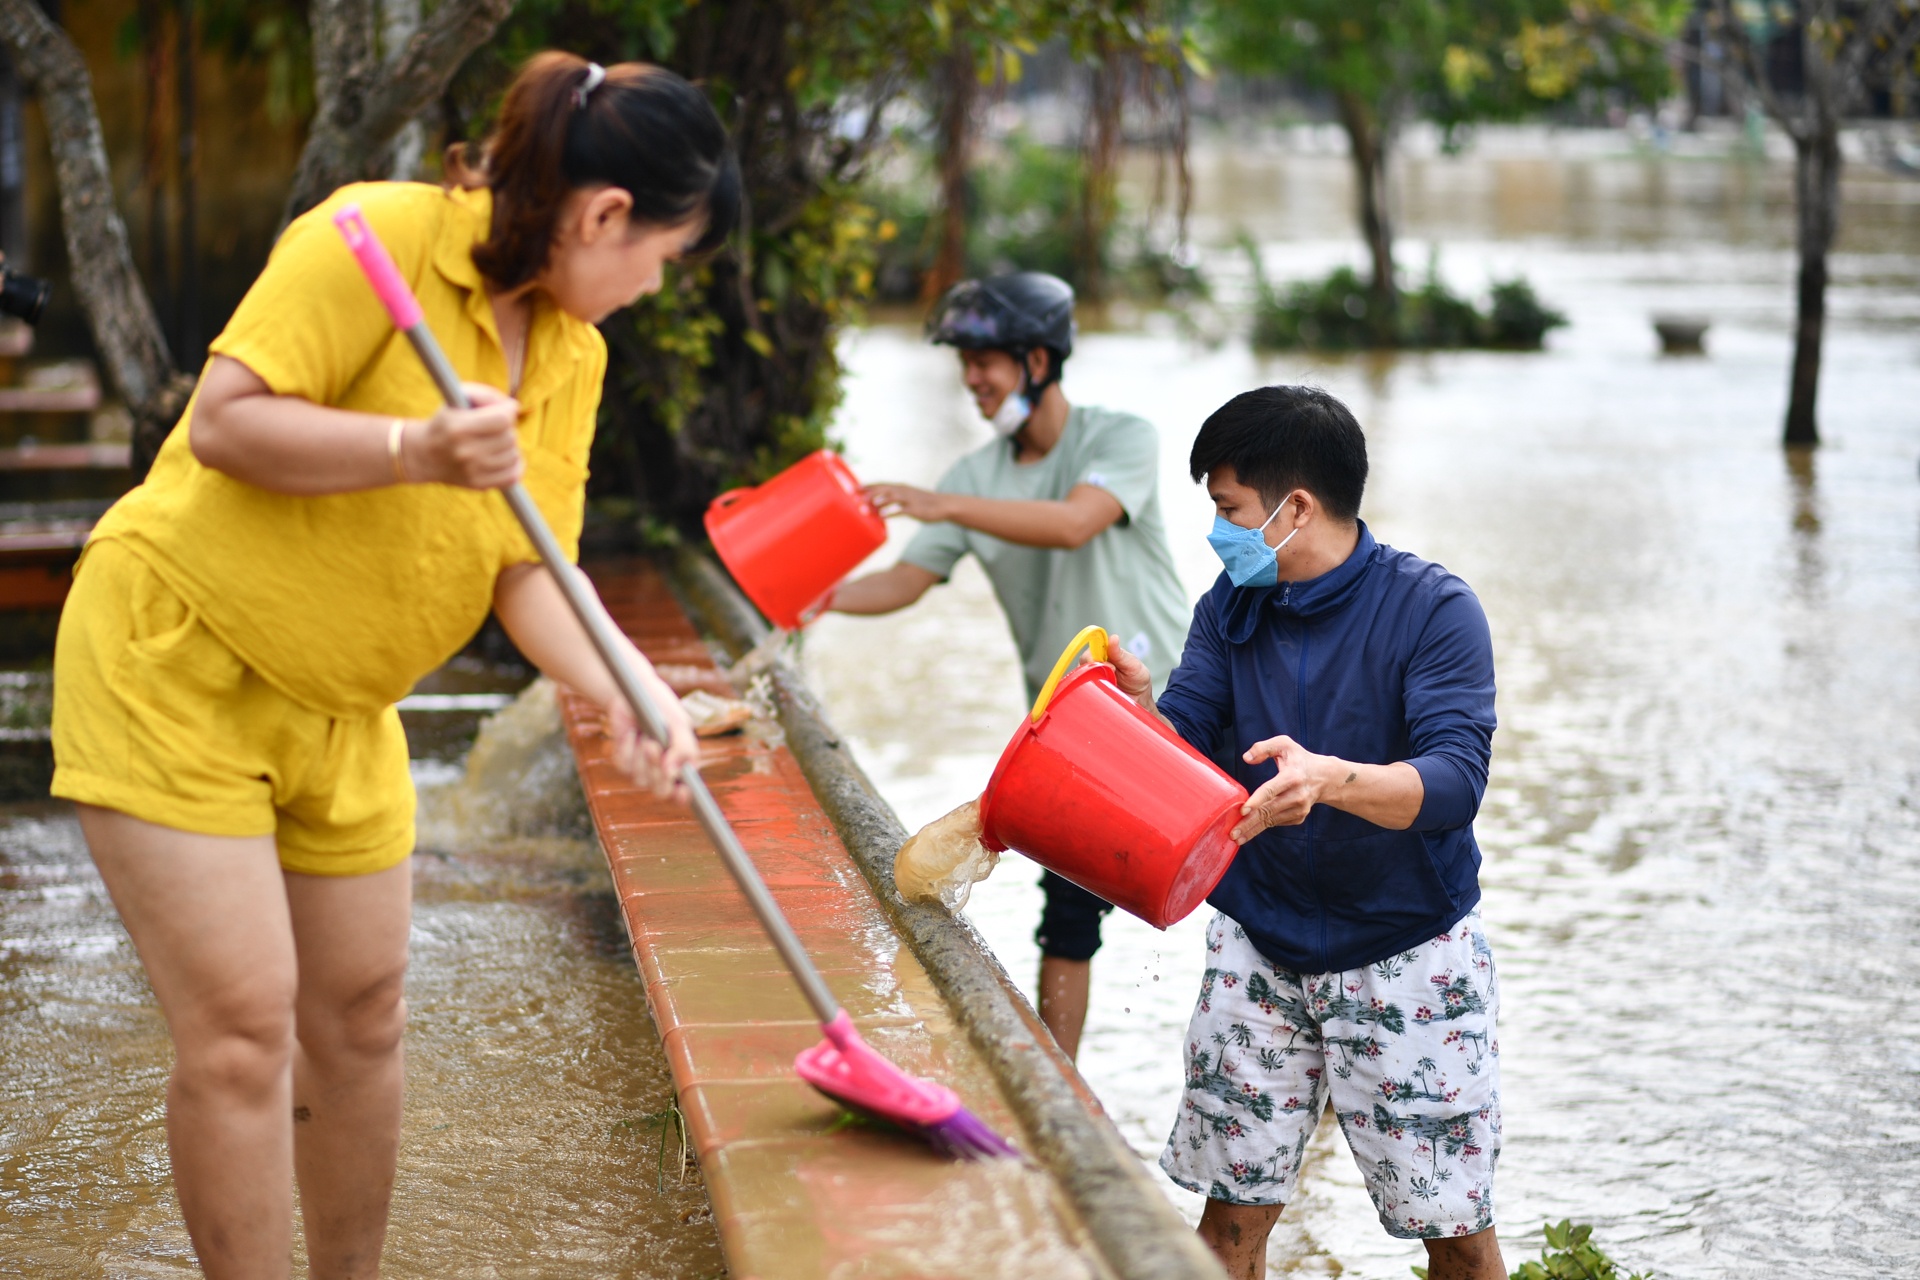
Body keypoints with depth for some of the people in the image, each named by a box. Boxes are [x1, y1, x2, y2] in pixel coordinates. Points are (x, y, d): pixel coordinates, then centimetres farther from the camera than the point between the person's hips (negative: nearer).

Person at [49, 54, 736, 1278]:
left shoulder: (571, 352, 3)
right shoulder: (382, 236, -20)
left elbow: (529, 570, 0)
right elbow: (225, 420, -23)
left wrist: (628, 693, -17)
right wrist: (418, 450, -33)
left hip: (341, 709, 8)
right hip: (172, 666, -7)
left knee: (361, 1017, 11)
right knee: (240, 1025, -10)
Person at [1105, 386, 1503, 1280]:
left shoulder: (1433, 609, -16)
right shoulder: (1232, 609, 2)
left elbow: (1456, 781, -27)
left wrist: (1329, 779, -46)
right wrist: (1138, 707, -28)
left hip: (1409, 947, -4)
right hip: (1259, 942, 4)